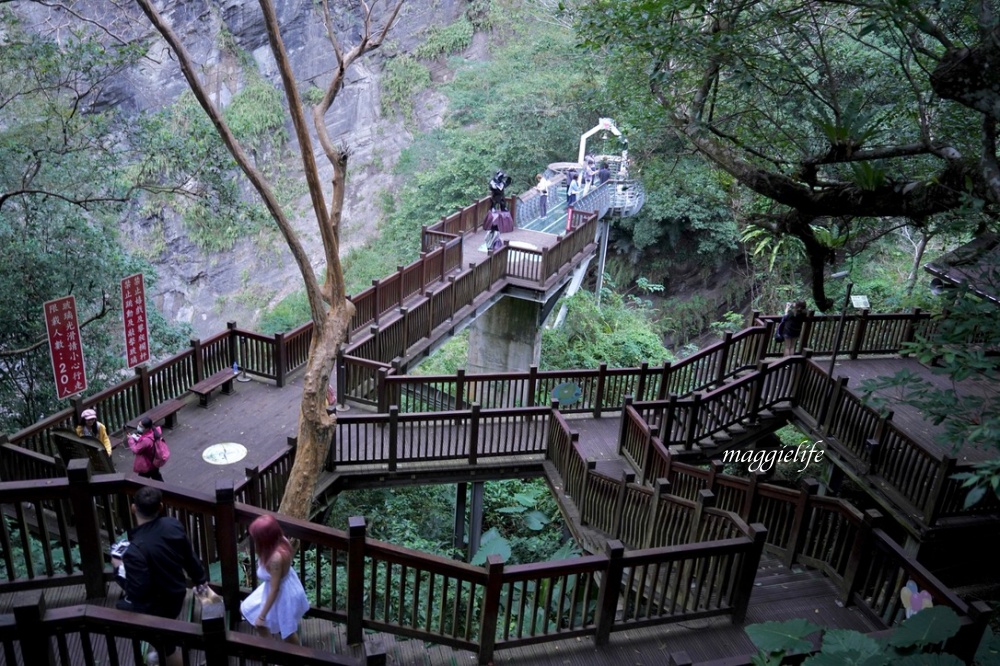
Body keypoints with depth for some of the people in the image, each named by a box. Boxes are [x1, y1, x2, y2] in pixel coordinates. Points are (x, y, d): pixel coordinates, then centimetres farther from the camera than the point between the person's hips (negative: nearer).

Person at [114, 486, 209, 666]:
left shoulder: (135, 550, -35)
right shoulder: (173, 525, -16)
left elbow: (137, 593, -28)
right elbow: (190, 558, -1)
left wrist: (119, 568, -13)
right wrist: (201, 581, 15)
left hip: (157, 606, -6)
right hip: (176, 593, 6)